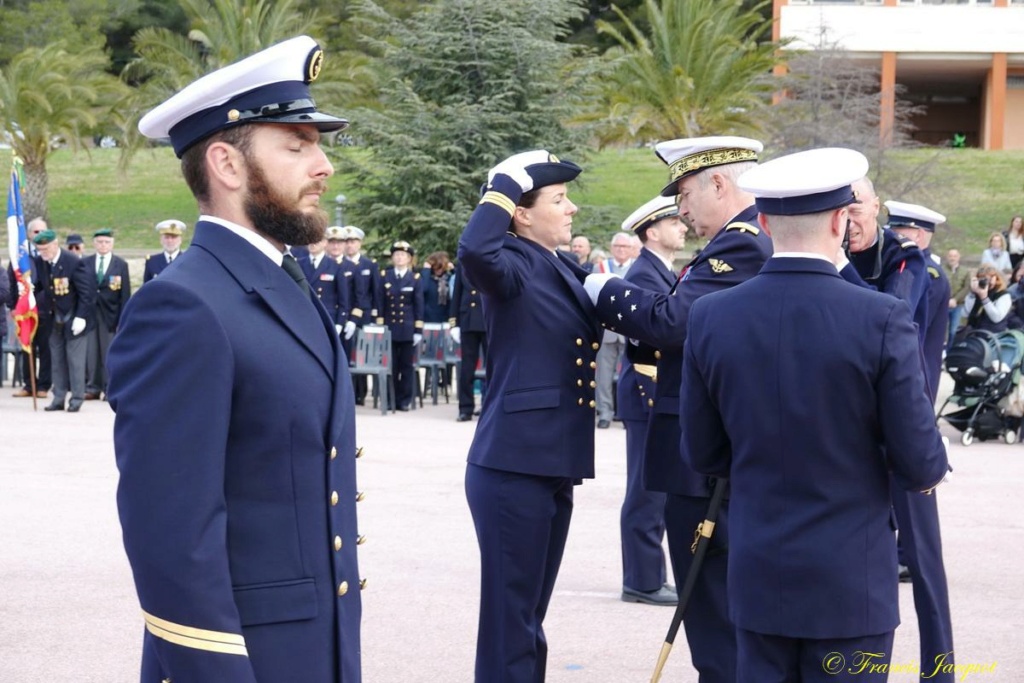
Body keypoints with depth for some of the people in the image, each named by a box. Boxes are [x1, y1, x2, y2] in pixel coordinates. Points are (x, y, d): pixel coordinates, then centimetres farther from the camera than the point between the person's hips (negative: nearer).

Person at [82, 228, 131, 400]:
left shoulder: (121, 265, 4)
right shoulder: (85, 263, 7)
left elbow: (125, 294, 1)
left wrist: (123, 319, -5)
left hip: (110, 314, -1)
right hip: (89, 312, 1)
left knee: (109, 352, 1)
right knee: (90, 352, 2)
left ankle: (109, 389, 8)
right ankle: (92, 388, 8)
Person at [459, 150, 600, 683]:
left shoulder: (566, 269, 14)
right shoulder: (514, 266, -11)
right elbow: (474, 250, -34)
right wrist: (506, 183, -21)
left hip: (552, 465, 9)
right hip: (513, 468, -9)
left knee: (529, 618, 18)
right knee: (510, 621, -3)